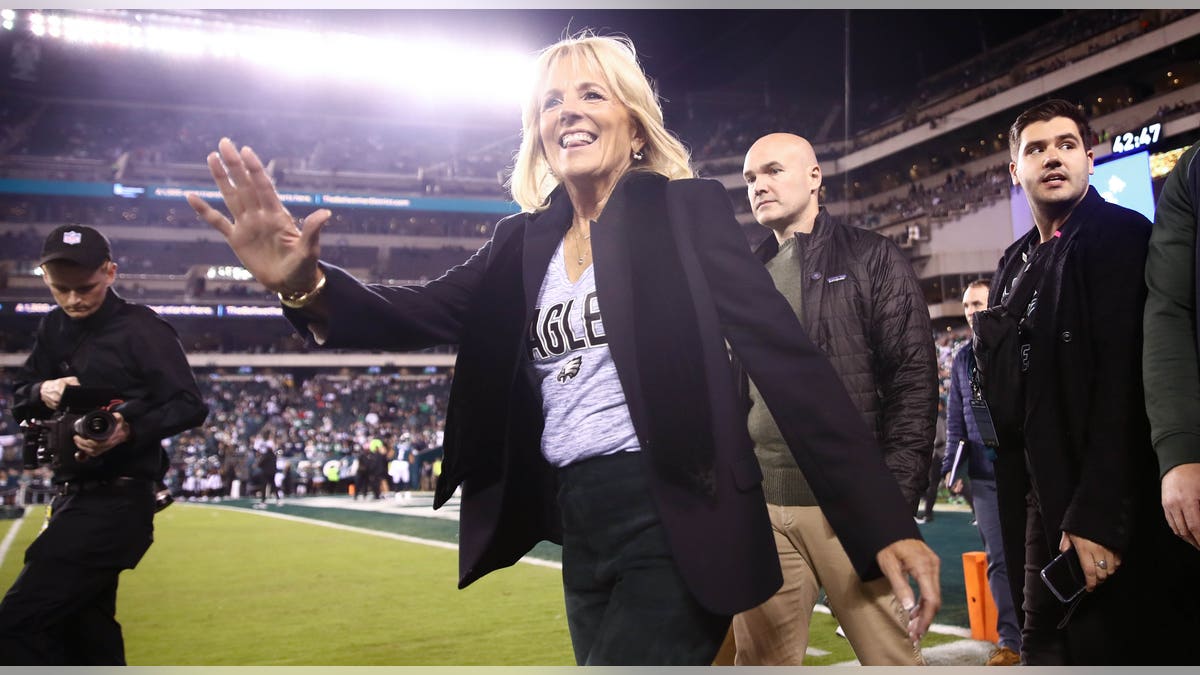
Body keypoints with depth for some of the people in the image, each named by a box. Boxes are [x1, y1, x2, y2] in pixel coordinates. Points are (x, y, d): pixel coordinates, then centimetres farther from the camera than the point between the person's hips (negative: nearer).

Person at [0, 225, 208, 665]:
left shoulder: (141, 328, -11)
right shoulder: (54, 329, 10)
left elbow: (190, 407, -16)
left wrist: (129, 430, -33)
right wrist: (41, 392, -8)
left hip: (115, 506, -8)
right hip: (73, 498, 8)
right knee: (87, 638, 18)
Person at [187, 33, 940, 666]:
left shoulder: (685, 208, -3)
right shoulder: (525, 238, 10)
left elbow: (784, 350, -10)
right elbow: (422, 314, -1)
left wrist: (883, 521, -16)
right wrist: (306, 283, -23)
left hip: (673, 522, -5)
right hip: (580, 530, 6)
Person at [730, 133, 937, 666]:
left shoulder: (871, 259, 3)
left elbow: (913, 380, -4)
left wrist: (894, 496, -12)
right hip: (757, 506, 4)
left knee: (891, 656, 1)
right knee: (762, 660, 7)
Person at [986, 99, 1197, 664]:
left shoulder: (1121, 235, -8)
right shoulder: (1015, 265, 14)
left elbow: (1126, 378, -18)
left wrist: (1098, 514, -23)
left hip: (1116, 511, -7)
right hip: (1046, 500, 7)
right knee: (1045, 646, 13)